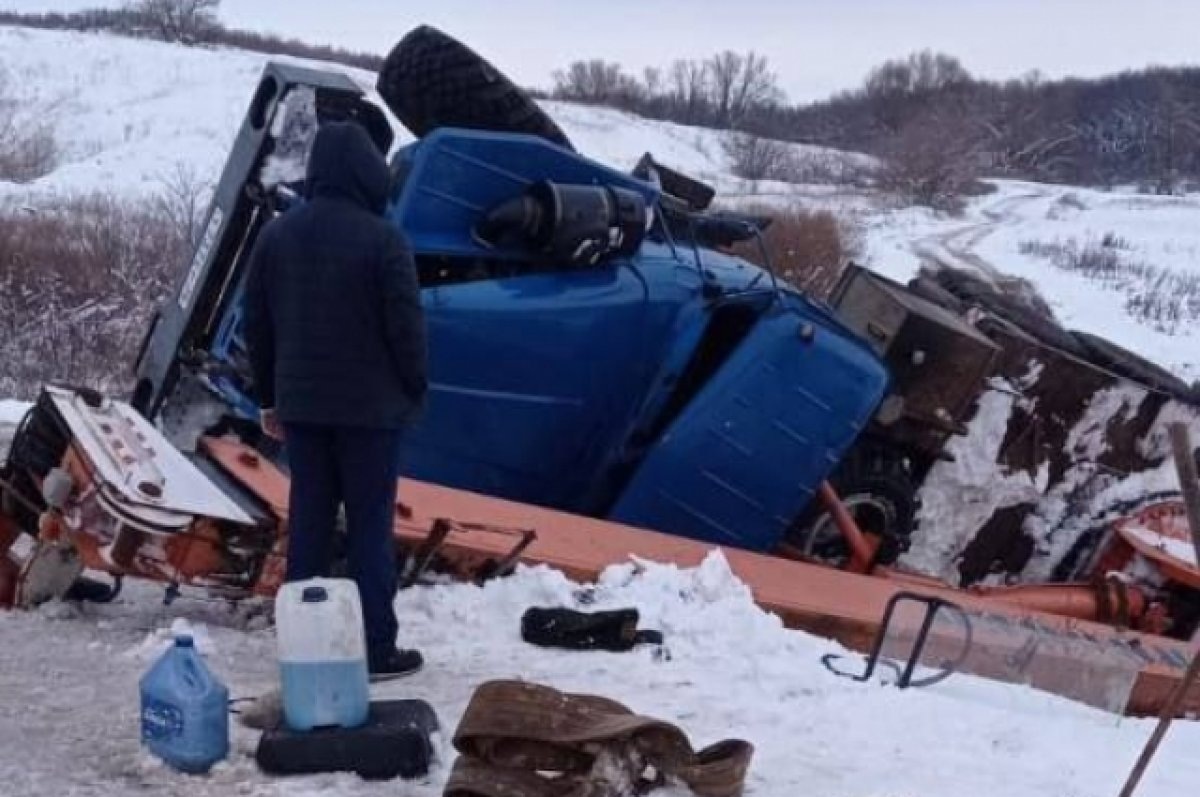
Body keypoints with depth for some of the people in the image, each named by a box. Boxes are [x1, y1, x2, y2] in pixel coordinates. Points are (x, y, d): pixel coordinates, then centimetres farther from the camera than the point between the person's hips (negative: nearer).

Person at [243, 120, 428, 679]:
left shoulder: (276, 235, 4)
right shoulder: (382, 239, -14)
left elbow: (256, 325, 9)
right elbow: (406, 326, -12)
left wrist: (269, 398, 18)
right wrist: (414, 391, 4)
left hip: (300, 404, 5)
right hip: (370, 406, -5)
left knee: (308, 520, 12)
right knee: (370, 525, 1)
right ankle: (377, 650, 5)